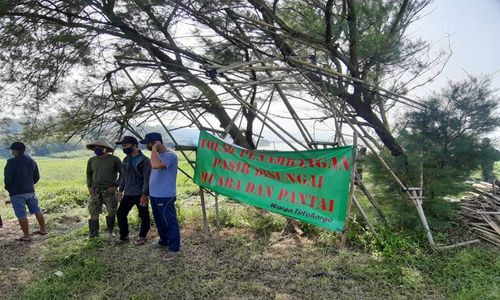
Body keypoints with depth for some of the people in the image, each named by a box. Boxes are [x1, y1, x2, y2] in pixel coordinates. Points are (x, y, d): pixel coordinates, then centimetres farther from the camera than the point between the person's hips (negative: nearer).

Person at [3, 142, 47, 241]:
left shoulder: (12, 162, -14)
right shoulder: (31, 161, 6)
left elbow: (7, 178, -15)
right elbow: (37, 177, 11)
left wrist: (8, 187, 4)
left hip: (17, 193, -6)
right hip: (30, 191, 7)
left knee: (21, 215, 0)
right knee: (37, 210, 16)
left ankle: (26, 236, 5)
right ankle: (43, 229, 25)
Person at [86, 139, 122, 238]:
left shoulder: (114, 159, -5)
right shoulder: (92, 160, 7)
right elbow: (89, 174, 19)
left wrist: (116, 186, -9)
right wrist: (89, 186, 7)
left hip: (109, 189, -3)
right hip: (95, 190, 3)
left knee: (112, 212, 3)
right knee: (94, 213, -1)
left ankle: (110, 231, 24)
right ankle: (93, 236, 6)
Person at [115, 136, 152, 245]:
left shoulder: (144, 160, -14)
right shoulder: (126, 160, 8)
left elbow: (147, 179, -16)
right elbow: (123, 176, 18)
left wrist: (144, 194, -19)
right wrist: (121, 190, 16)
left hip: (140, 194, -6)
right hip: (128, 194, 7)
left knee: (144, 216, 6)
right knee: (120, 213, 8)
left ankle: (142, 236, 24)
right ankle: (123, 236, 24)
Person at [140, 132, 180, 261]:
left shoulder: (170, 155, -19)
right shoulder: (158, 155, 12)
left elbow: (156, 165, -37)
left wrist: (154, 149, -24)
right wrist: (150, 192, 21)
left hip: (165, 196, -9)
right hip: (155, 195, 10)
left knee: (169, 222, -1)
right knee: (159, 221, 22)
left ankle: (174, 248, 8)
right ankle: (164, 241, 39)